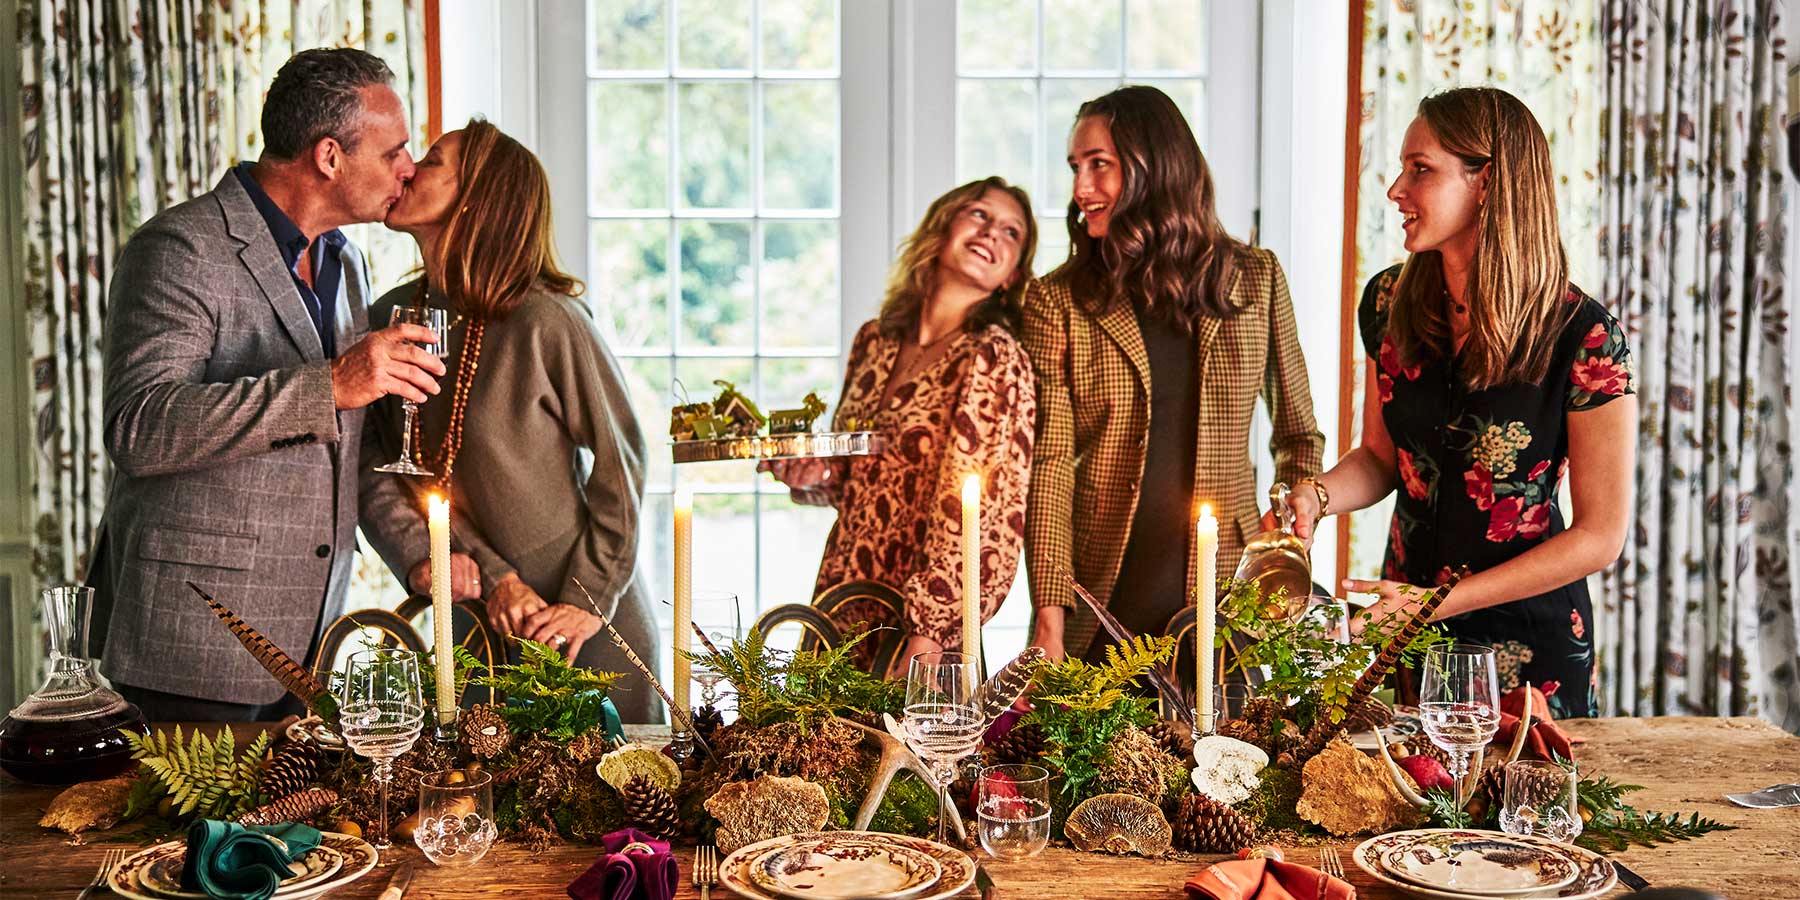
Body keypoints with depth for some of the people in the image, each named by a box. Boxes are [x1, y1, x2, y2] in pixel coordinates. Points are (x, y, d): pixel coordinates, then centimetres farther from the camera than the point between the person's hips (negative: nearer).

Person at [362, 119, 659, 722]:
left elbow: (620, 461, -11)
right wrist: (493, 578, -14)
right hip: (474, 624, 5)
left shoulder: (545, 319, -18)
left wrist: (589, 600, -13)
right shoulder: (389, 320, -2)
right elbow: (385, 482, -3)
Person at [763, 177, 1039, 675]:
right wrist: (815, 471, -1)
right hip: (840, 611, 6)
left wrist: (923, 647, -22)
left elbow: (985, 523, -17)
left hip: (917, 635, -6)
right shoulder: (875, 340, 7)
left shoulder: (995, 360, -12)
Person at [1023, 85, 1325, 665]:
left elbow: (1299, 436, 13)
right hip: (1098, 603, -1)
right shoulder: (1057, 302, -1)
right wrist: (1049, 617, -16)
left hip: (1224, 594, 1)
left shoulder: (1254, 278, 5)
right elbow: (1050, 460, -8)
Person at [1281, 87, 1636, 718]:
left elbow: (1601, 535, -14)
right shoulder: (1390, 301, -6)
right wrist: (1316, 495, -14)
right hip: (1401, 630, 4)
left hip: (1527, 642, -4)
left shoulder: (1585, 338, -19)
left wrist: (1441, 601, -19)